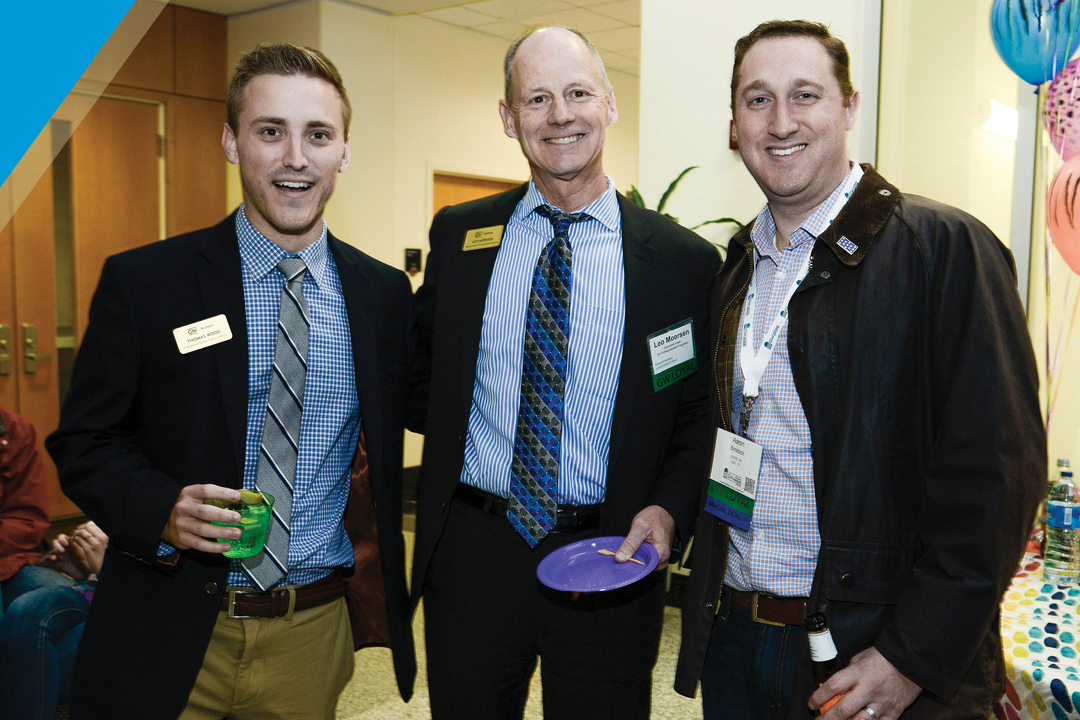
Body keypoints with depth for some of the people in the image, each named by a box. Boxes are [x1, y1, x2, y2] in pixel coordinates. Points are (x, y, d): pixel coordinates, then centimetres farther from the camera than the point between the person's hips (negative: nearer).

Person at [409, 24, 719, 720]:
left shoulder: (684, 260, -4)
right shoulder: (458, 234, 2)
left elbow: (700, 415, 1)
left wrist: (667, 509, -13)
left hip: (610, 560, -1)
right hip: (472, 550, 2)